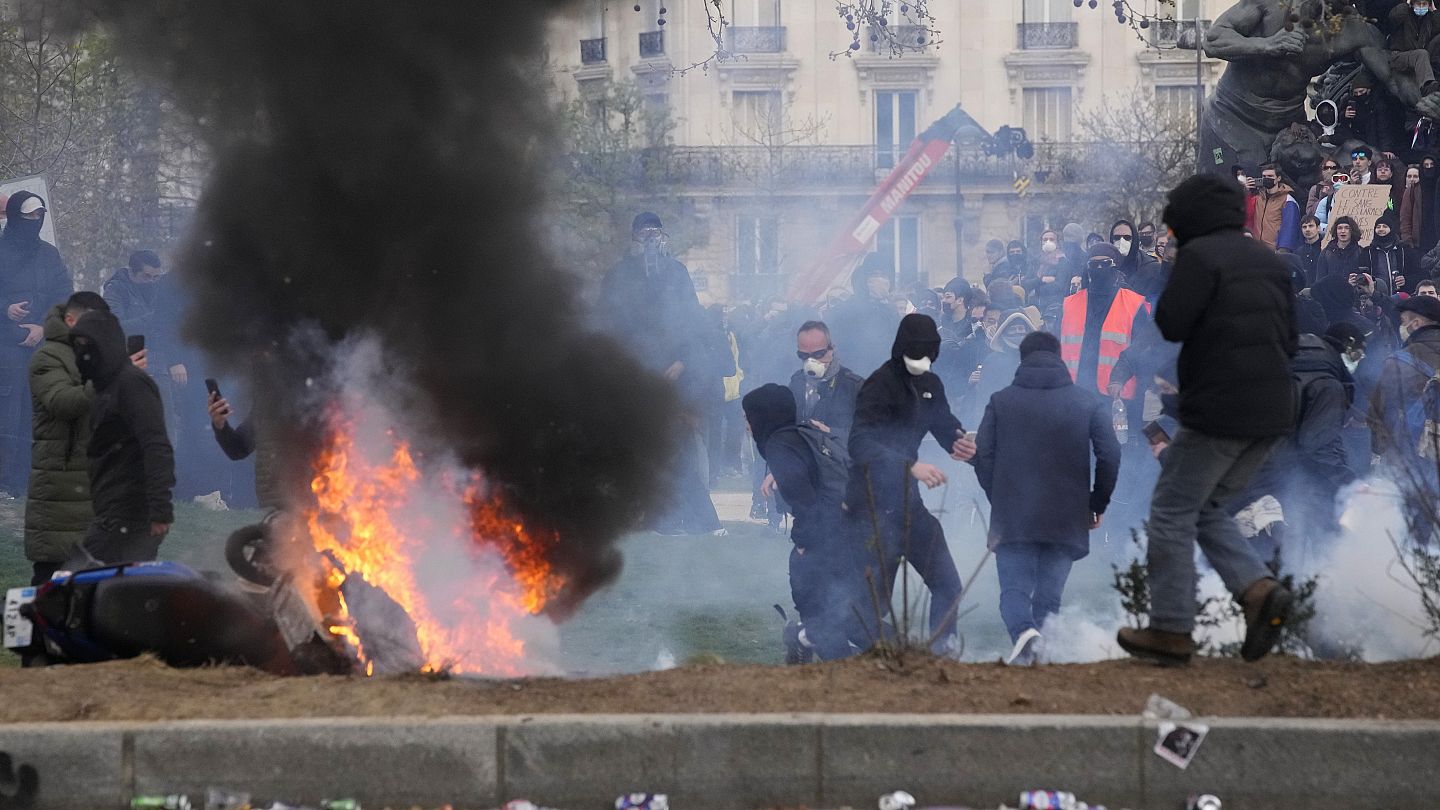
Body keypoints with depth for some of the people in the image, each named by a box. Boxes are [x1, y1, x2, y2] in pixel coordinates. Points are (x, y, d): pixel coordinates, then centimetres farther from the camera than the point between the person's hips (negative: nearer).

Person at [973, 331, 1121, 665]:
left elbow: (983, 456, 2)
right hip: (1067, 521, 1)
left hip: (1013, 519, -1)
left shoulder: (1000, 402, 5)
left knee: (1014, 588, 1)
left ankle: (1023, 632, -29)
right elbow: (1110, 455, -3)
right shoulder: (1088, 403, 4)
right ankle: (1039, 652, -3)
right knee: (1048, 597, 9)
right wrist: (1097, 504, 9)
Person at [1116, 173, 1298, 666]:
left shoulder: (1200, 255, -9)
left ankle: (1171, 630, 2)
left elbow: (1169, 325, -15)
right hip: (1273, 414, 8)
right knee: (1207, 509, 19)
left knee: (1173, 511, 3)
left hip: (1218, 410, -8)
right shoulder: (1269, 261, 16)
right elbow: (1290, 338, 18)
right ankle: (1259, 589, -3)